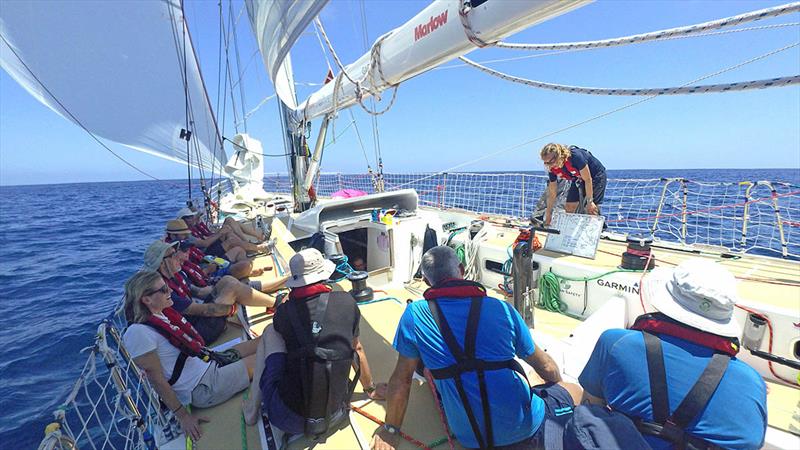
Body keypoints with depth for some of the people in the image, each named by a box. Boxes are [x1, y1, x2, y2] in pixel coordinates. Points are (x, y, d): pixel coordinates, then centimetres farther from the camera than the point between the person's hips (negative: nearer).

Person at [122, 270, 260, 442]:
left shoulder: (163, 313, 4)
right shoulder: (138, 333, -21)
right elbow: (156, 378, -18)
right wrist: (184, 416, -14)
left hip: (210, 363, 8)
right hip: (205, 387, -8)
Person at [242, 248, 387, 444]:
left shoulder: (284, 312, -7)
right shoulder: (347, 302, -4)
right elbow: (357, 349, 10)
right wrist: (370, 389, 25)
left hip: (289, 419, -2)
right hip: (333, 415, 2)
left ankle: (253, 410, 20)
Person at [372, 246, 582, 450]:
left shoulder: (414, 315, -10)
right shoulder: (502, 309, -8)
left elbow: (402, 379, -3)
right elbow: (546, 367, 6)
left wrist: (390, 430, 12)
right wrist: (560, 384, 29)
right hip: (522, 427, 0)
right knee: (575, 390, 22)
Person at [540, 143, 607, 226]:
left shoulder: (575, 156, -36)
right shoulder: (552, 169, -17)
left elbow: (588, 180, -27)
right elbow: (552, 193, -9)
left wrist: (589, 201, -23)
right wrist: (548, 214, -6)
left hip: (596, 175, -6)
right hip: (578, 179, 6)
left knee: (591, 209, -15)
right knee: (569, 207, -1)